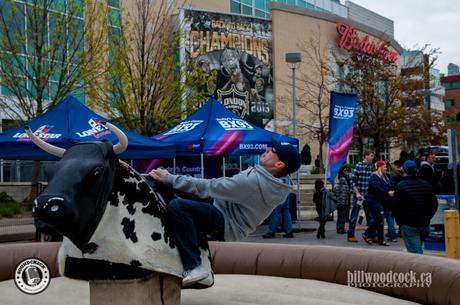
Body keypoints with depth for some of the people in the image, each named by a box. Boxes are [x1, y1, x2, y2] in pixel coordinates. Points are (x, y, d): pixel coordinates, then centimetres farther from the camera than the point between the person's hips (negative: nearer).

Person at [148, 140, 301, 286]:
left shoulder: (254, 180, -26)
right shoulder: (275, 185, 4)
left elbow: (211, 187, -23)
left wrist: (170, 178, -17)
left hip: (225, 226, -10)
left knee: (177, 206, -31)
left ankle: (193, 267, -24)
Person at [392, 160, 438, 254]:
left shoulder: (400, 186, -11)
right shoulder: (427, 185, 6)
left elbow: (395, 207, -12)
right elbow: (434, 204, 10)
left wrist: (400, 221, 1)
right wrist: (427, 217, 17)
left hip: (408, 225, -6)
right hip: (425, 224, 6)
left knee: (415, 252, -5)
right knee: (418, 248, 22)